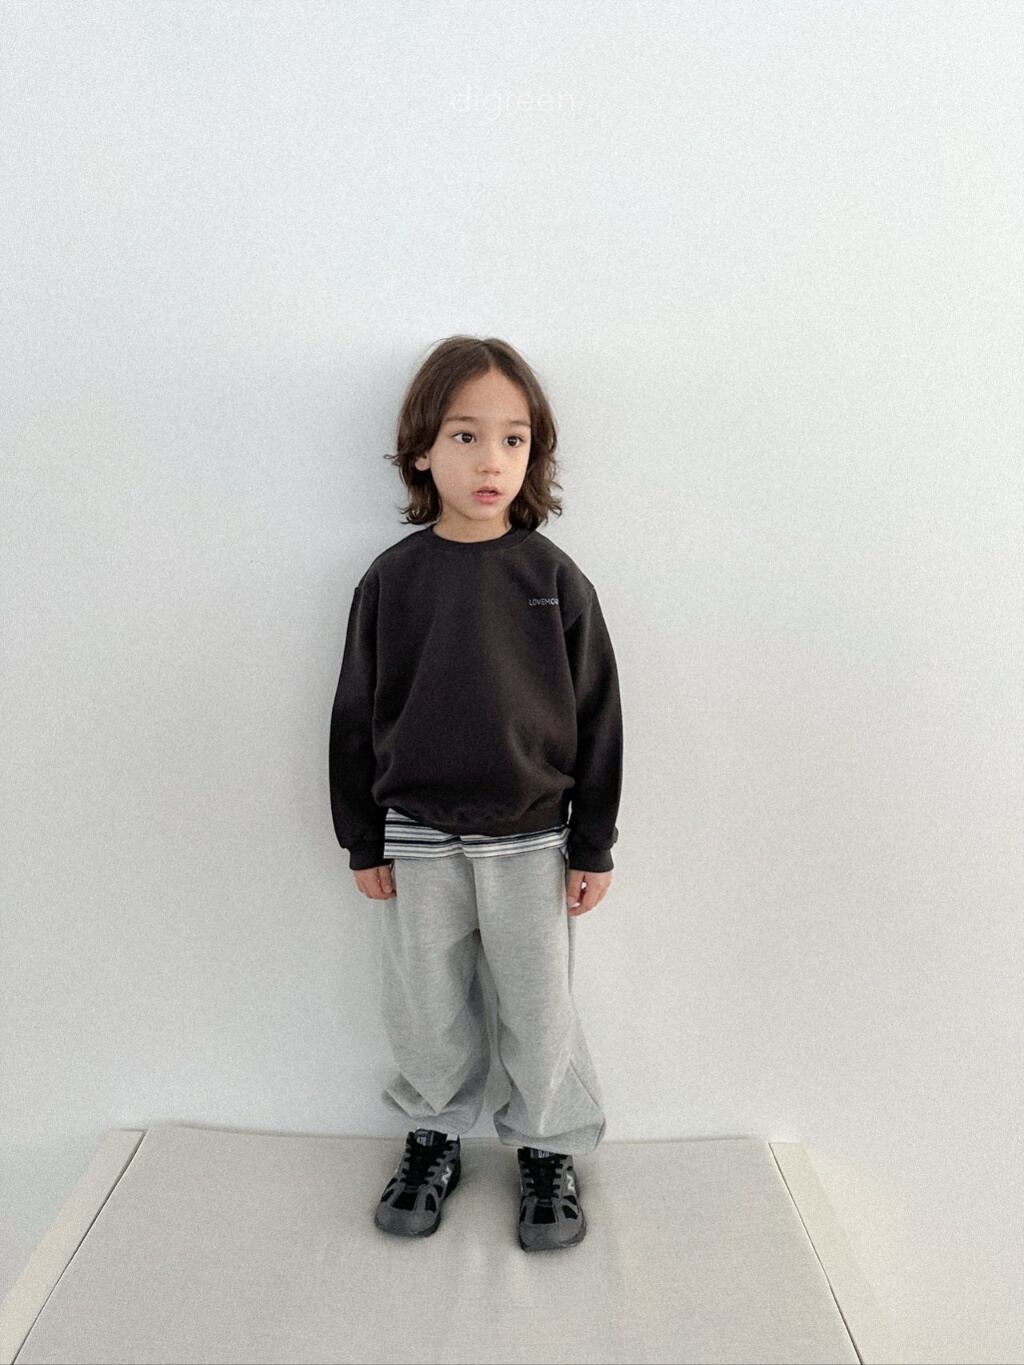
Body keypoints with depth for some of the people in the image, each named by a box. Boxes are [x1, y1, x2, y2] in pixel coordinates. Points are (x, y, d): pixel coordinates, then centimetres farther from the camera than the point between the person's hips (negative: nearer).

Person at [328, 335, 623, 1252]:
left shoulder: (555, 578, -7)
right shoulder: (392, 579, -4)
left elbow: (597, 718, -3)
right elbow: (356, 716, 2)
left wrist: (592, 846, -2)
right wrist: (363, 839, 3)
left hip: (530, 839, -1)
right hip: (419, 840, 1)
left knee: (539, 1010, 12)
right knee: (424, 1011, 15)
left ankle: (549, 1151, 36)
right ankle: (436, 1137, 40)